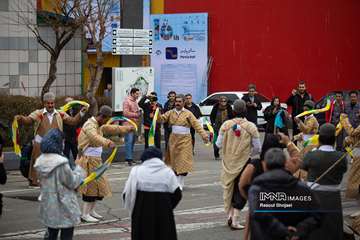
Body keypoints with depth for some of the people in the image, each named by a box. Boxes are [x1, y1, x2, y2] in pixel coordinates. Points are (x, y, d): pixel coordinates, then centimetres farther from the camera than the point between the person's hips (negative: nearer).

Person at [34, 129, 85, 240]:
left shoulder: (41, 161, 0)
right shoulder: (61, 163, -22)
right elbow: (72, 183, -14)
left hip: (48, 206, 7)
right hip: (64, 208, -7)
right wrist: (79, 171, 4)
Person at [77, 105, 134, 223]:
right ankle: (85, 214, -3)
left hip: (95, 160, 10)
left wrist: (126, 128, 23)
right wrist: (108, 143, -57)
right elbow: (95, 137, -40)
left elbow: (110, 128, 27)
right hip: (88, 160, -10)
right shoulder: (90, 125, -19)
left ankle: (91, 211, 21)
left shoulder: (99, 125, 13)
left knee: (99, 184, 11)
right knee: (91, 185, -9)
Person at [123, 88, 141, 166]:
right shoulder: (127, 101, -9)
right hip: (129, 124, -9)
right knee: (129, 141, -12)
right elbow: (126, 113, -17)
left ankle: (130, 157, 18)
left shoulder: (135, 101, 17)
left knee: (132, 141, 11)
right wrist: (135, 114, -14)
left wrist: (139, 112, 8)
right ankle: (129, 158, -13)